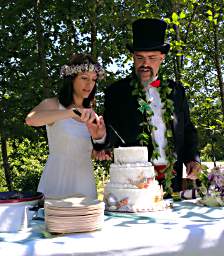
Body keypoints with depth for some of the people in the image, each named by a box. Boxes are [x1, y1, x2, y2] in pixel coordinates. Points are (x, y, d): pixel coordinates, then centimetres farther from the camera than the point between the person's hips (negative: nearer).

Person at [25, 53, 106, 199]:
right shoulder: (53, 104, -5)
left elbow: (91, 152, 12)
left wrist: (98, 137, -10)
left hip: (85, 182, 5)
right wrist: (72, 112, -36)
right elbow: (31, 119, -27)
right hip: (58, 183, -5)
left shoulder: (90, 112, 11)